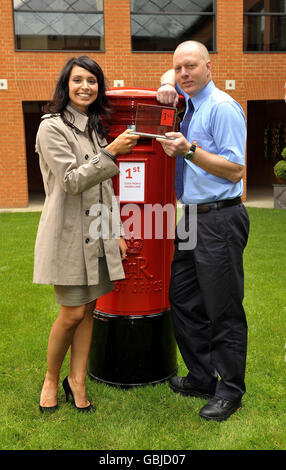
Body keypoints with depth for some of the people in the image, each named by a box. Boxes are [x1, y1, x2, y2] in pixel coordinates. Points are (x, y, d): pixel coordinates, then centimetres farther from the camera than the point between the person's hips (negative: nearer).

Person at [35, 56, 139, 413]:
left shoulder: (94, 127, 16)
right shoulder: (52, 127, -7)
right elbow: (71, 182, -16)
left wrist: (116, 231, 13)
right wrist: (111, 153, -21)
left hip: (98, 233, 7)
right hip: (69, 232, -7)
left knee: (88, 309, 9)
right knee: (72, 313, -3)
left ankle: (77, 383, 22)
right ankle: (51, 380, 22)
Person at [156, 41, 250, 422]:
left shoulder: (223, 107, -10)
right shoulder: (189, 100, 15)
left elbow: (235, 170, -16)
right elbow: (172, 76, 37)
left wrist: (189, 150, -24)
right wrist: (168, 84, 14)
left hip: (219, 220, -9)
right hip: (191, 217, 9)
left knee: (223, 309, 0)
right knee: (183, 299, 13)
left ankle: (230, 390, 17)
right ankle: (202, 378, 28)